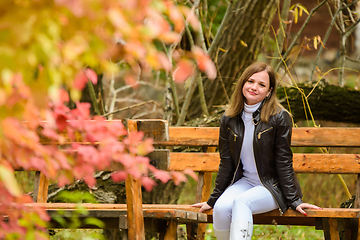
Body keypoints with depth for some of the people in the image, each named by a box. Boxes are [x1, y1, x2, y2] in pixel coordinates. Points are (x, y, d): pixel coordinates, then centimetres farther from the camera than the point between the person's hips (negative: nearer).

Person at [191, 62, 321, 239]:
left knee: (241, 202, -33)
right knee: (222, 208, -27)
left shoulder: (280, 118, -10)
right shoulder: (229, 120, 2)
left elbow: (284, 162, -8)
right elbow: (226, 163, 9)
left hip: (273, 187, -4)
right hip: (245, 182, 4)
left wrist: (294, 200, -9)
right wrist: (213, 200, 9)